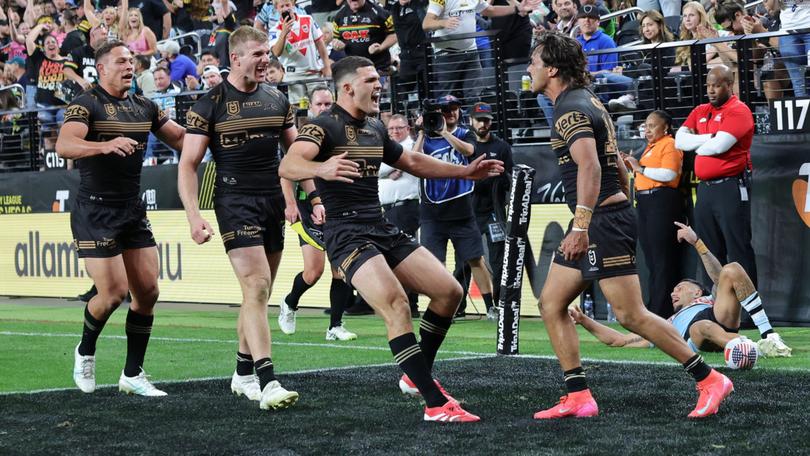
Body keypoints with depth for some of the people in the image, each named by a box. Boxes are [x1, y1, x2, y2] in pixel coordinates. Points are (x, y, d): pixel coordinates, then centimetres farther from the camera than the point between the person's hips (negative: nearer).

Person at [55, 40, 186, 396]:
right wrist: (105, 145, -42)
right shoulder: (87, 104, -9)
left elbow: (182, 138, 16)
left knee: (147, 291, 0)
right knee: (113, 293, -10)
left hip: (133, 210, 6)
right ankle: (85, 351, 19)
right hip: (96, 210, -6)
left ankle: (133, 374, 11)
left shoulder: (144, 108, 12)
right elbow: (63, 146, -25)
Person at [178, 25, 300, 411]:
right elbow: (188, 165, -5)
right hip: (235, 201, -6)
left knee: (259, 293, 10)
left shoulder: (277, 100, 10)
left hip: (274, 201, 6)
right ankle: (267, 382, -21)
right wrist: (194, 216, -16)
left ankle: (243, 374, 23)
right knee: (256, 287, -16)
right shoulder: (211, 103, -5)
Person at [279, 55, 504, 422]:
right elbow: (288, 166, -28)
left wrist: (465, 171, 30)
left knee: (449, 291, 3)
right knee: (396, 304, -27)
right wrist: (322, 168, -50)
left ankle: (417, 376, 20)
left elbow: (412, 162, 32)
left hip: (382, 230, 9)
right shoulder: (325, 126, -10)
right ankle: (436, 404, -26)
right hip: (346, 235, -9)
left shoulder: (375, 129, 16)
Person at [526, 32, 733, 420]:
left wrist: (581, 225, -32)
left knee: (631, 315, -10)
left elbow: (589, 167, -28)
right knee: (551, 304, 8)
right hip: (597, 224, 11)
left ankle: (709, 380, -3)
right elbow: (616, 166, 24)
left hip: (603, 221, -11)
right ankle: (578, 398, 6)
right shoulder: (586, 101, 18)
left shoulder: (571, 109, -14)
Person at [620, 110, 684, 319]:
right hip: (645, 201, 10)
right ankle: (653, 307, 14)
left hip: (662, 200, -10)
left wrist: (641, 168, -14)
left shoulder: (669, 145, -6)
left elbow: (669, 174, -20)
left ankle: (663, 310, -11)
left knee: (663, 259, -10)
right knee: (651, 258, 10)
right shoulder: (650, 147, 23)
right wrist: (631, 166, 13)